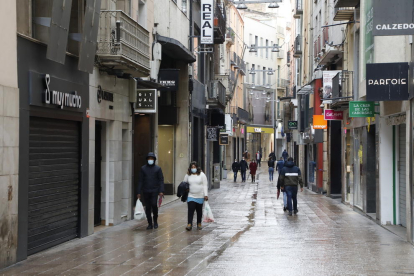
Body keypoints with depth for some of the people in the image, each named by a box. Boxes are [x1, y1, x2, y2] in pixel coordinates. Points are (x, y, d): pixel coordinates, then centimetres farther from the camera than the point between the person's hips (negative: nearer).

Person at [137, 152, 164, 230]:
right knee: (147, 207, 3)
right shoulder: (143, 168, 7)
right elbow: (140, 181, 8)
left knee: (154, 204, -16)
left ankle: (155, 220, 6)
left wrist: (161, 191, -9)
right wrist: (139, 192, 3)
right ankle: (150, 224, 12)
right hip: (146, 191, 2)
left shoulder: (158, 169, 4)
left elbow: (161, 180, 1)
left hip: (154, 191, -2)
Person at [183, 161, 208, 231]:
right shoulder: (188, 175, 3)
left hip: (200, 196, -1)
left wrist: (206, 195, -9)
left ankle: (199, 224, 23)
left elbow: (205, 185, -4)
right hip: (191, 196, 1)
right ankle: (189, 224, -15)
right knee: (190, 210, -11)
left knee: (199, 211, 10)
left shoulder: (202, 175, -3)